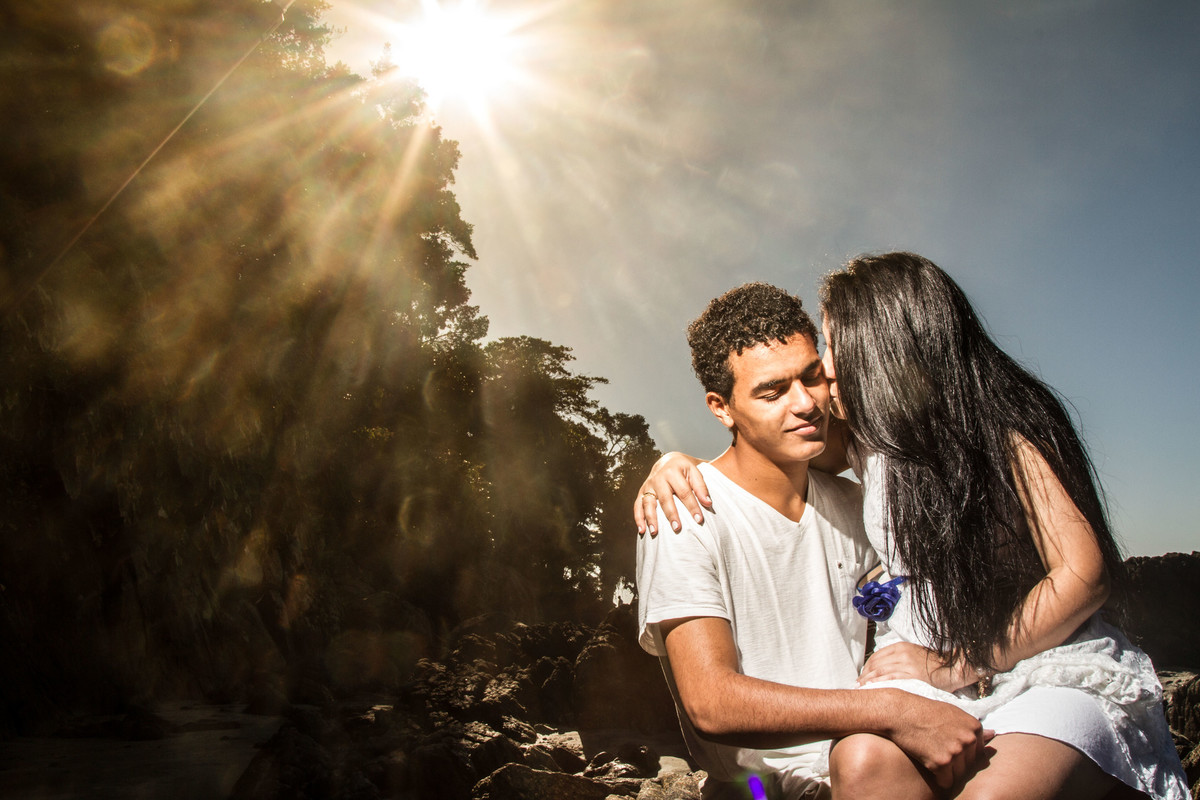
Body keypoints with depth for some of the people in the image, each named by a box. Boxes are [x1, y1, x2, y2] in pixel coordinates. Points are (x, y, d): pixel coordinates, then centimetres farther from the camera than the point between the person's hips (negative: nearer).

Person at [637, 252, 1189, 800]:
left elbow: (1084, 574, -11)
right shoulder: (862, 433, 5)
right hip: (926, 663, 3)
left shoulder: (1004, 425, -8)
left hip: (1048, 662, -3)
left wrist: (955, 666, -12)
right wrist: (676, 462, -2)